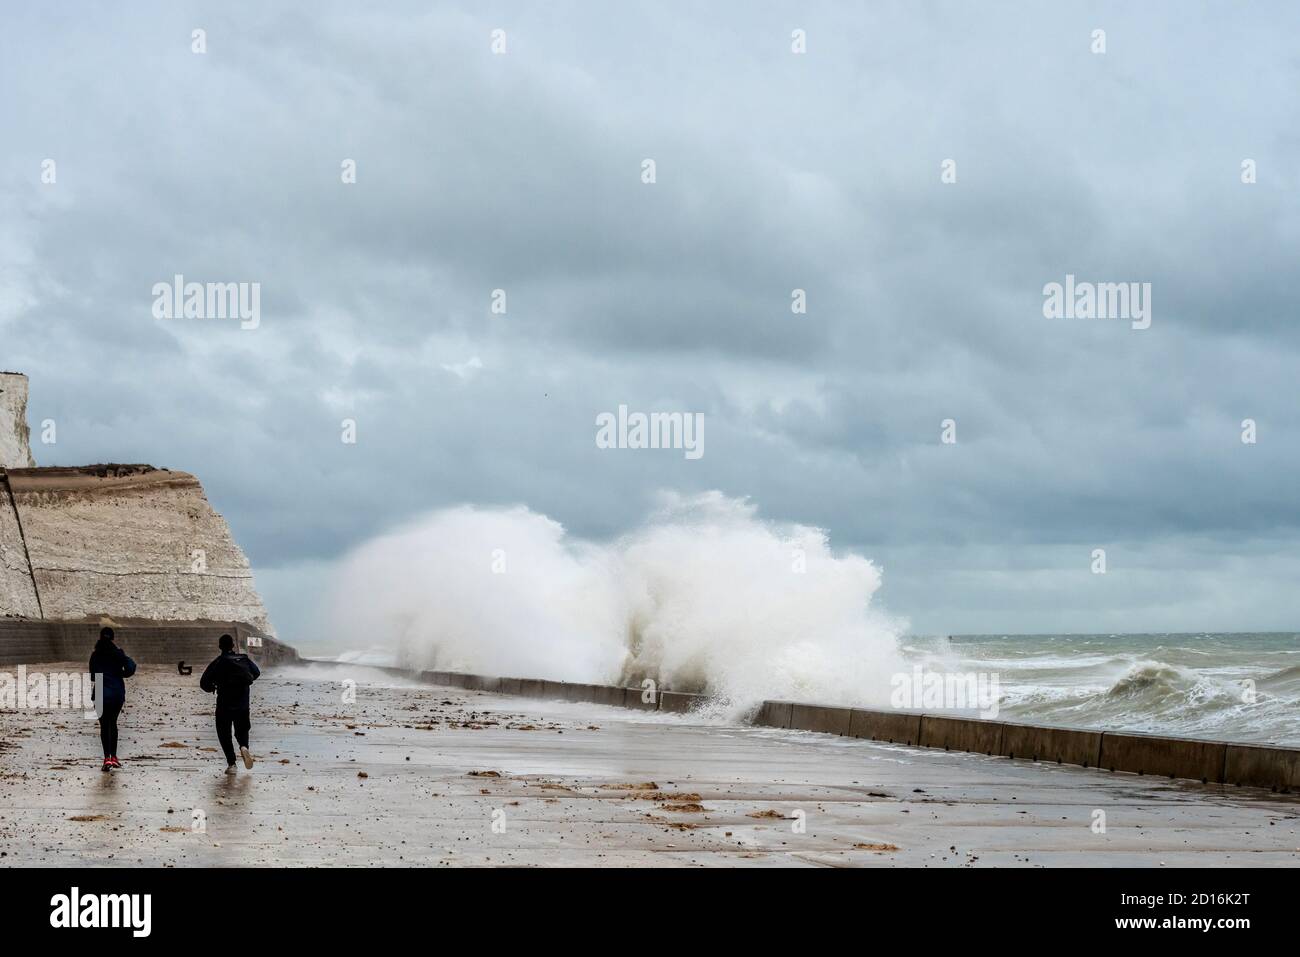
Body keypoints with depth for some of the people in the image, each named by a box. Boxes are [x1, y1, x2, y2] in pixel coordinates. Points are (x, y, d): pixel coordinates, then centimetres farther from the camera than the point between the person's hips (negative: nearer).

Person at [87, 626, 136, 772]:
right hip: (118, 693, 2)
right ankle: (114, 757, 17)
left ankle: (107, 758, -9)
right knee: (113, 723, 18)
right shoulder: (118, 653, -2)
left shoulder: (95, 655, -3)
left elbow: (93, 677, -1)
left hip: (101, 694, -1)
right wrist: (121, 674, 8)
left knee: (104, 725, 4)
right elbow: (131, 667, -12)